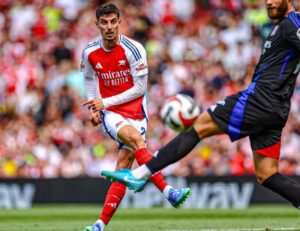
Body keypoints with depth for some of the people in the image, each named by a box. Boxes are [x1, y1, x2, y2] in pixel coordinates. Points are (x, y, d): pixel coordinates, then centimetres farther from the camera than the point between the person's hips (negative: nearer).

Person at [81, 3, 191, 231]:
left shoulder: (133, 49, -11)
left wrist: (105, 102, -14)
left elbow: (140, 88, -10)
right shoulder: (90, 52, -1)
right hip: (109, 113, 0)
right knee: (135, 138, -31)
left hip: (135, 111, 0)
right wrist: (94, 107, 4)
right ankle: (167, 191, -39)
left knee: (124, 165, -11)